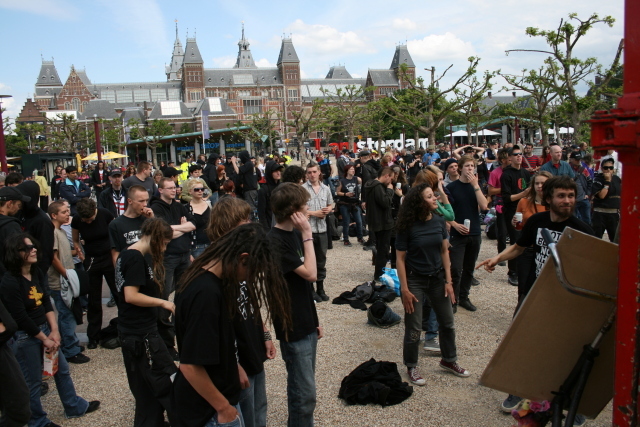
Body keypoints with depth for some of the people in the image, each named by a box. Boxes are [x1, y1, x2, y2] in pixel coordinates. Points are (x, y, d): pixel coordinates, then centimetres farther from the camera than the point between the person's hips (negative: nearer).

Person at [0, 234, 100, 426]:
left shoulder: (37, 273, 1)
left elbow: (46, 302, 3)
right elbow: (21, 318, -19)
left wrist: (54, 330, -5)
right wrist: (44, 339, -12)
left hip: (45, 329, 8)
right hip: (25, 337, -8)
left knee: (62, 369, 19)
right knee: (32, 381, 8)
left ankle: (75, 407, 36)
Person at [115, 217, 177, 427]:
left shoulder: (127, 254, 11)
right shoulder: (136, 259, -18)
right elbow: (131, 296, -24)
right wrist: (162, 302, -15)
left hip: (134, 331, 10)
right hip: (141, 334, -10)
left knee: (146, 389, 19)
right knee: (169, 383, -2)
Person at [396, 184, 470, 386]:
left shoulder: (439, 221, -4)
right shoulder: (408, 227, -16)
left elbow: (444, 251, 3)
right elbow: (400, 259, -12)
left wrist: (448, 281, 0)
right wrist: (404, 289, -14)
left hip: (437, 278, 5)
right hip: (415, 280, -4)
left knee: (447, 322, 14)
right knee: (413, 328, 4)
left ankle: (449, 360, 36)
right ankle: (411, 367, 24)